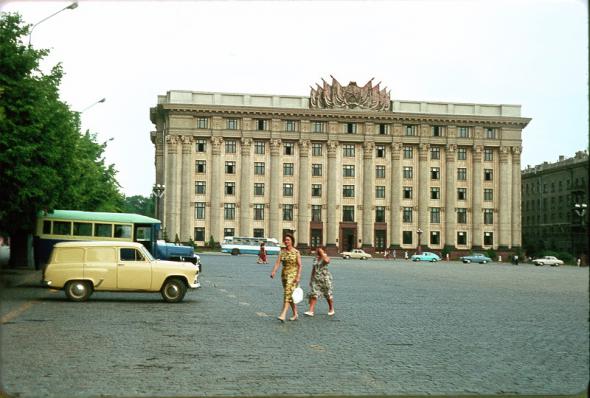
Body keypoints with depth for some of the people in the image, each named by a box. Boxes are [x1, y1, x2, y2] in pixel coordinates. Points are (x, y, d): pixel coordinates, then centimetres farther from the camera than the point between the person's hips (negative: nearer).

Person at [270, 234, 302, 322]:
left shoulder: (296, 252, -6)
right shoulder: (282, 251, 6)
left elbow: (299, 266, -8)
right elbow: (277, 263, -4)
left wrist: (298, 276, -17)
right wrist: (273, 272, -20)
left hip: (293, 275, -6)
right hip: (284, 274, 6)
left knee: (288, 293, -16)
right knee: (290, 295, 12)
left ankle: (283, 315, -24)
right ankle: (295, 314, 24)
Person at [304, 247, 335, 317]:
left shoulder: (326, 258, -7)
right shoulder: (315, 259, 11)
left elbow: (326, 260, -33)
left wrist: (322, 253, -22)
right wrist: (311, 278, 18)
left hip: (325, 278, -5)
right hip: (316, 279, 5)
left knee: (328, 295, 7)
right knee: (313, 294, -6)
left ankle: (331, 310, 25)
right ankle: (311, 311, -8)